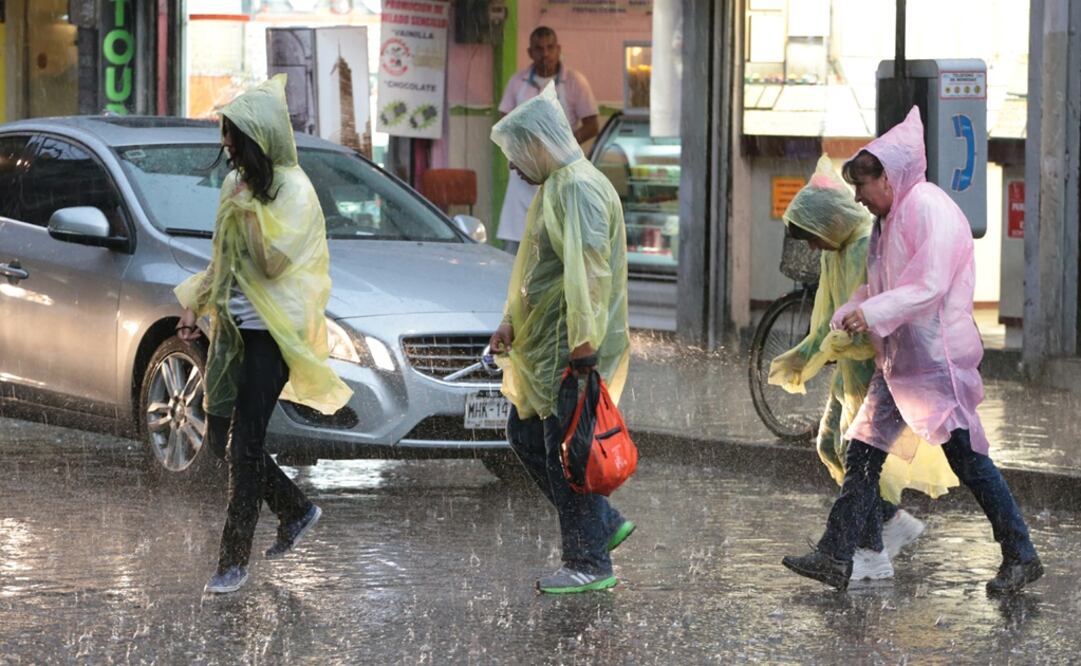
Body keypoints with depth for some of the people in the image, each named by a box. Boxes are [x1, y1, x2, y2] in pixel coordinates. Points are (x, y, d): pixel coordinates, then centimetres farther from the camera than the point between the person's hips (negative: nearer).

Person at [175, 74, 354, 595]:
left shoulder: (292, 190, -12)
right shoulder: (238, 184, 11)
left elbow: (273, 262, -19)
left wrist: (249, 209, -21)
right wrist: (196, 308, 18)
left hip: (268, 331, -8)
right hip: (232, 326, 8)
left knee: (244, 443, -8)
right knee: (221, 438, 10)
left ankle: (234, 561, -3)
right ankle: (296, 510, 29)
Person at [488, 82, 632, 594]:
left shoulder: (580, 189, -18)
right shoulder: (555, 186, 16)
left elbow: (587, 271, -26)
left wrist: (582, 345, -29)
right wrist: (511, 324, 20)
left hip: (571, 350, -11)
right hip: (542, 347, 11)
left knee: (566, 453, -5)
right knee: (525, 436, 16)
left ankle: (590, 564, 3)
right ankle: (603, 524, 22)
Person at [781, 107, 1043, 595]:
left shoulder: (929, 208, -15)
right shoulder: (891, 218, 16)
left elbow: (930, 285, -22)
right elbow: (877, 287, 23)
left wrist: (872, 314, -25)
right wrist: (842, 321, 8)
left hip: (938, 357, -10)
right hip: (899, 360, 10)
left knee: (966, 456, -6)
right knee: (863, 451, 6)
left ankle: (1021, 556, 2)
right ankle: (834, 558, 8)